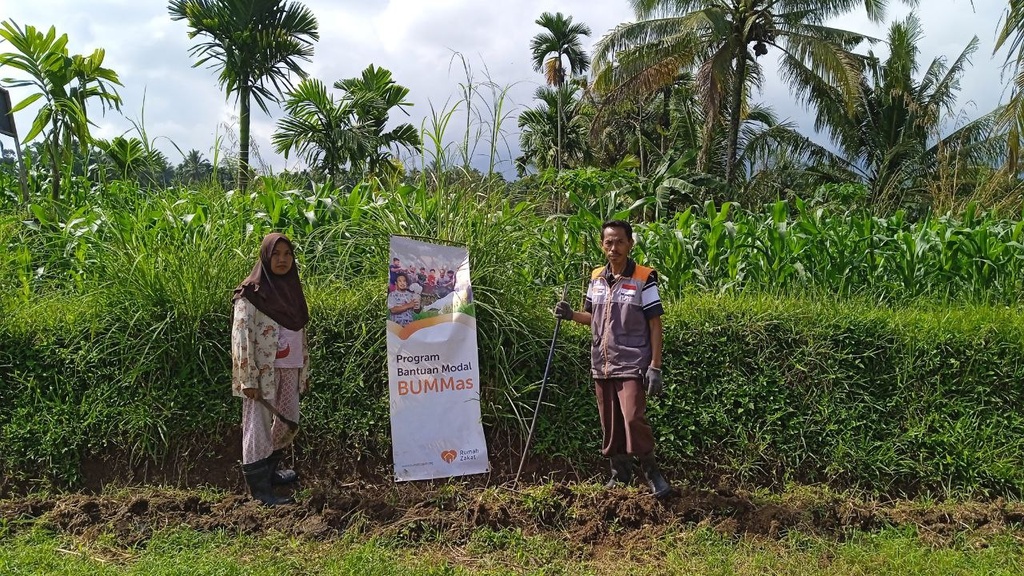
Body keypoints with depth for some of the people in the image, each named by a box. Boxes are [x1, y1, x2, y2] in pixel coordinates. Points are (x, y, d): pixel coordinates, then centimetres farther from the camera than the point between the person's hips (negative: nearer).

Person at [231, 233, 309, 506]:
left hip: (290, 369, 8)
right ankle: (260, 488, 10)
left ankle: (269, 471, 36)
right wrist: (248, 379, -19)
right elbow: (241, 336, -15)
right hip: (263, 370, -7)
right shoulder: (251, 292, -10)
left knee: (289, 422, 15)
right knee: (259, 425, 0)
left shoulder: (292, 288, 11)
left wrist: (305, 370, 15)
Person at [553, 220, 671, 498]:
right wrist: (570, 314, -1)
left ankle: (651, 472, 7)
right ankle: (620, 474, 26)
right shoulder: (596, 278, 8)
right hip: (601, 365, 5)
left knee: (634, 419, -13)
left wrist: (655, 367, -12)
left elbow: (655, 325, -7)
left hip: (631, 365, -5)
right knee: (610, 424, 11)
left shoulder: (644, 279, -7)